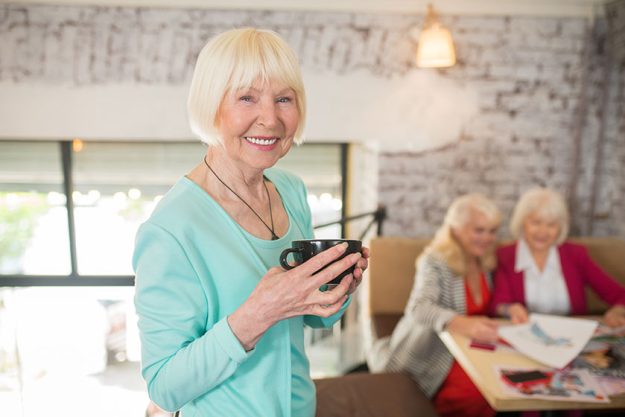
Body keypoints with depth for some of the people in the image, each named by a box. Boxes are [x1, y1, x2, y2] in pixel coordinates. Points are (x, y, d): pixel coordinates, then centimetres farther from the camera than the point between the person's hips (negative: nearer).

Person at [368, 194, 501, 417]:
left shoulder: (485, 262, 6)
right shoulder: (435, 262, -14)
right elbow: (420, 308, -30)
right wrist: (464, 325, -49)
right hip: (429, 355, -7)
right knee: (481, 393, -30)